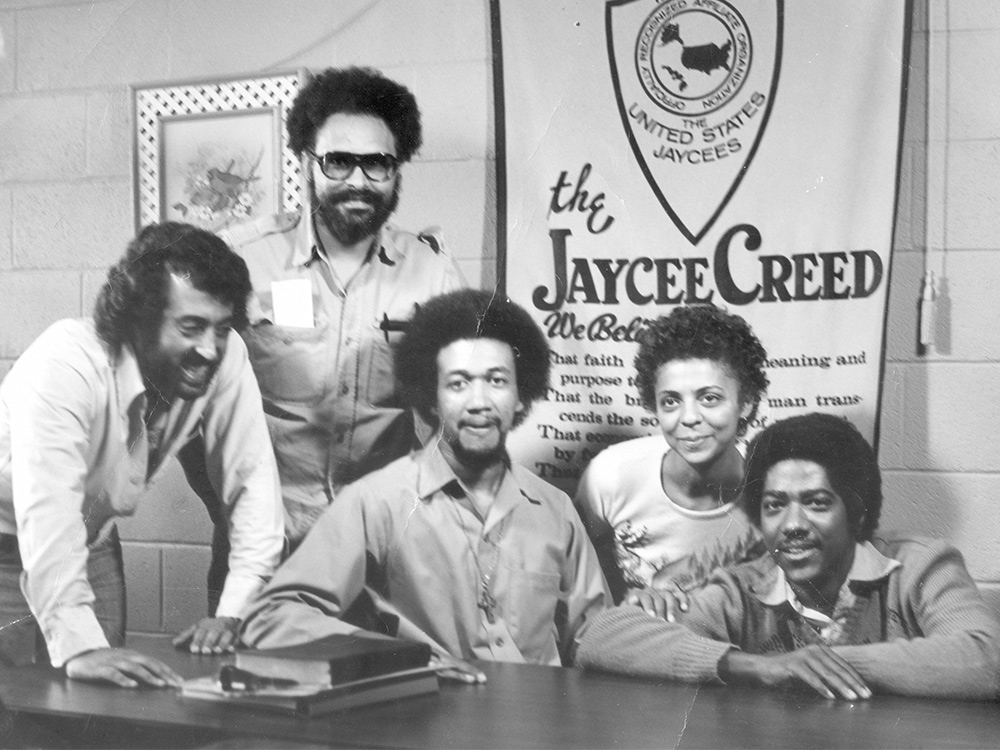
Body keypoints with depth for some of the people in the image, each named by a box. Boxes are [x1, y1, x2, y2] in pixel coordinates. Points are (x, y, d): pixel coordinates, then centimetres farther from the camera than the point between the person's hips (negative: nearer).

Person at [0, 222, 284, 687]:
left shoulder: (226, 357, -18)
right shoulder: (63, 366, -32)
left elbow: (251, 478, -15)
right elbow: (46, 514, -39)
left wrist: (235, 610, -22)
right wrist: (79, 647, -47)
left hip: (93, 543, 5)